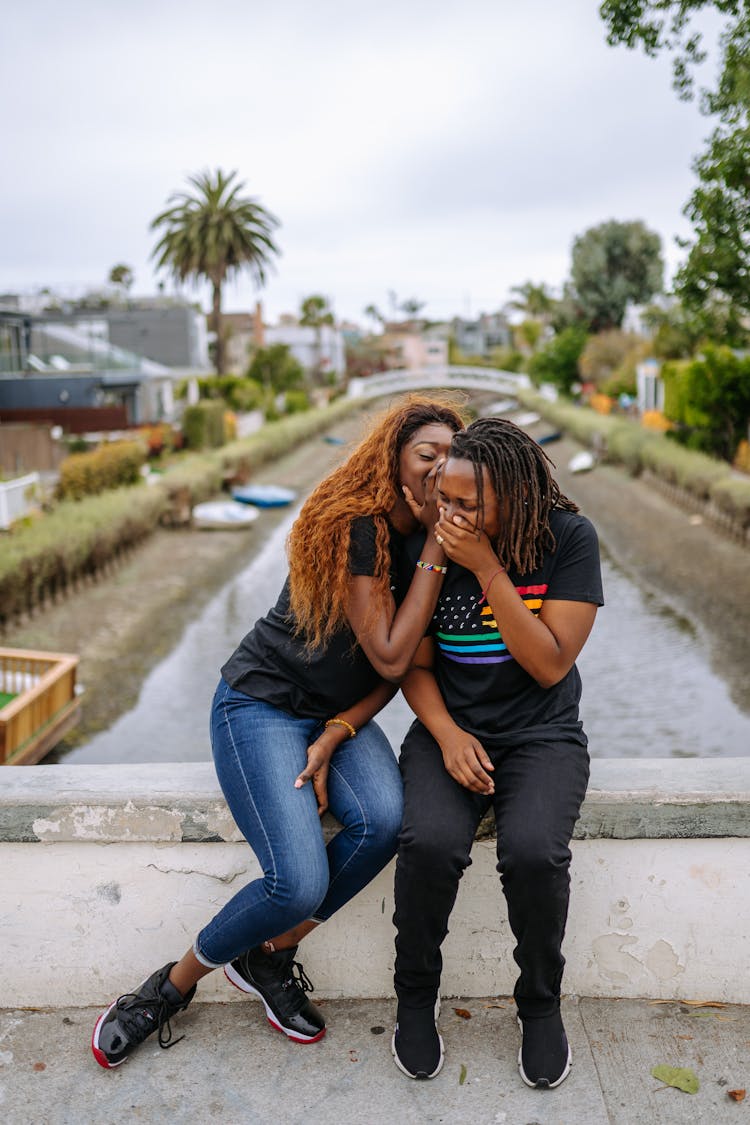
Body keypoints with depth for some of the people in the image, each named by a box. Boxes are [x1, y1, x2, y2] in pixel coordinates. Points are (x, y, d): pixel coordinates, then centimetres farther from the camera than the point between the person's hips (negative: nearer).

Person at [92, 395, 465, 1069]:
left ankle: (270, 957, 0)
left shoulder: (441, 541, 2)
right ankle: (174, 985, 6)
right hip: (264, 702, -6)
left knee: (384, 820, -26)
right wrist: (435, 549, -22)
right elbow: (389, 657, -23)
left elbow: (398, 672, 2)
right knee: (300, 883, -22)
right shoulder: (356, 525, -20)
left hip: (340, 712, 6)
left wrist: (333, 737, -11)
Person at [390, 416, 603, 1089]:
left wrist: (487, 568, -24)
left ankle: (541, 1003, 2)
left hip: (542, 733, -1)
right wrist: (447, 734, -16)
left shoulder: (568, 538, -11)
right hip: (450, 728, 2)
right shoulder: (431, 547, -5)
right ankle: (416, 996, 2)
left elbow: (550, 665, -17)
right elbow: (415, 663, 2)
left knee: (533, 852, -30)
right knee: (430, 844, -28)